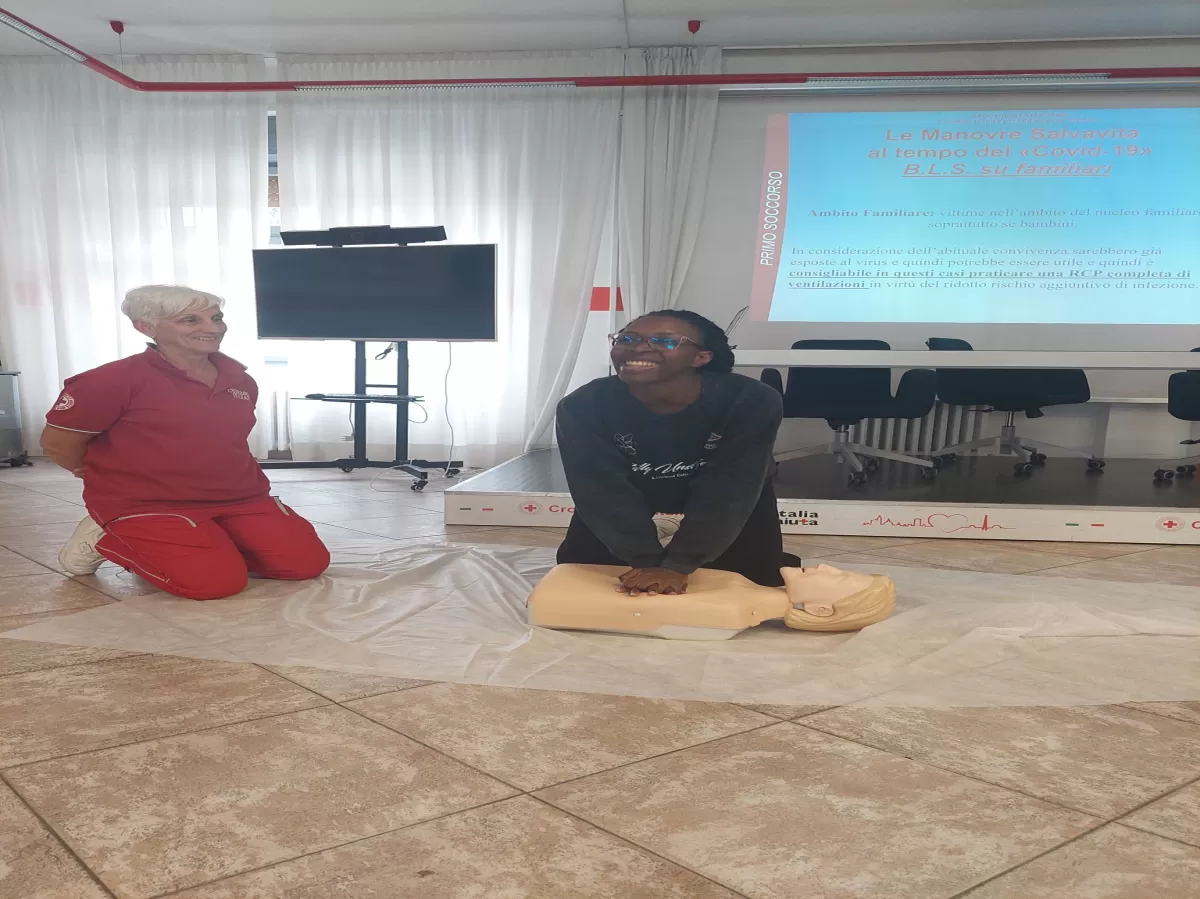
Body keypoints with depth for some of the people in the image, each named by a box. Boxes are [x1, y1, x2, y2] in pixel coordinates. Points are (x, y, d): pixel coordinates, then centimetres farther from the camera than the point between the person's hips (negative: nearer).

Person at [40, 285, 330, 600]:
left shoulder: (240, 381, 5)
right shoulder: (116, 379, -16)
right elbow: (57, 441, -7)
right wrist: (119, 477, 8)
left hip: (239, 498, 6)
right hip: (146, 505, -6)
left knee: (307, 562, -6)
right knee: (218, 581, -23)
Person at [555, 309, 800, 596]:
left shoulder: (750, 402, -35)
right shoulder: (583, 406, -33)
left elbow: (728, 494, -33)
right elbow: (604, 493, -29)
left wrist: (677, 566, -36)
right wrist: (646, 562, -33)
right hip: (623, 493, 1)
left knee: (759, 575, 5)